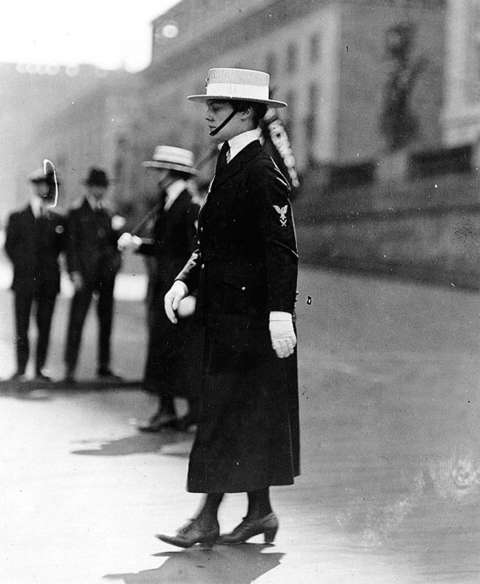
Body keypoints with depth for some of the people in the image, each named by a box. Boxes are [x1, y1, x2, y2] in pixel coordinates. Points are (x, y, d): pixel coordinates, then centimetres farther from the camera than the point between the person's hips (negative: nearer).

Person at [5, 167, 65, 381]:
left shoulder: (57, 219, 8)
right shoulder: (18, 218, 6)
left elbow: (61, 247, 10)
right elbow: (9, 246, 4)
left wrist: (49, 265, -4)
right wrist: (23, 266, -2)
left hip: (48, 281, 1)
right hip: (24, 280, -1)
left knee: (44, 327, 3)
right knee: (21, 327, -1)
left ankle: (40, 370, 9)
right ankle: (20, 369, 5)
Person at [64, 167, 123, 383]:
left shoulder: (108, 214, 17)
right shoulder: (76, 213, 3)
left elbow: (118, 244, 17)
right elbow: (71, 245, -1)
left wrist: (117, 229, -3)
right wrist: (74, 273, -10)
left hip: (106, 276, 5)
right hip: (85, 275, -5)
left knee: (106, 322, 7)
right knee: (77, 320, -6)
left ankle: (104, 367, 14)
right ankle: (70, 367, -2)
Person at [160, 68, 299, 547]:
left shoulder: (262, 171, -14)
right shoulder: (227, 165, 15)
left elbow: (282, 249, -20)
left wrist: (280, 311, -26)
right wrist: (185, 281, 4)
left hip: (250, 315, -9)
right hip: (225, 311, 9)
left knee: (225, 414, -4)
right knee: (246, 417, 13)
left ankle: (208, 519, 3)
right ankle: (260, 512, 22)